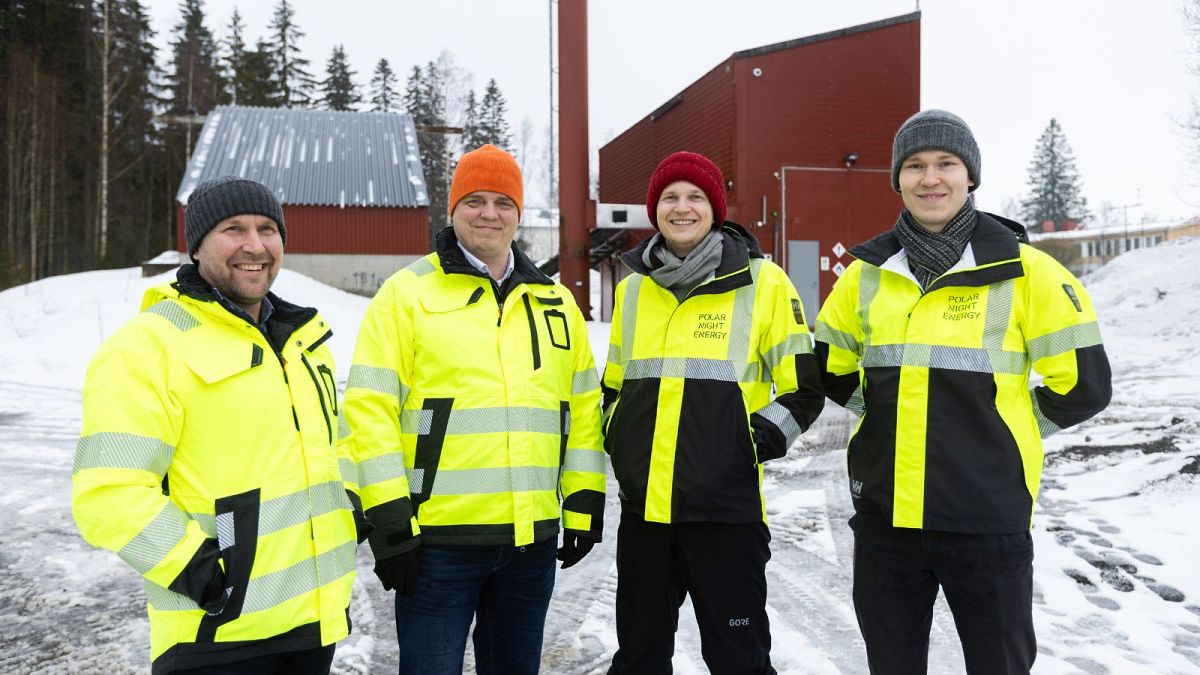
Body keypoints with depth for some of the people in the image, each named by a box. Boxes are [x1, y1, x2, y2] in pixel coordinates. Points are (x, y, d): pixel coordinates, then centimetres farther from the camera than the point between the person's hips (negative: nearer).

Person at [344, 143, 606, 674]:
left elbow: (583, 407, 15)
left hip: (533, 537, 5)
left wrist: (585, 503, 11)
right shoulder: (407, 294, -3)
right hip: (436, 538, -4)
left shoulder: (557, 303, 11)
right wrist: (389, 519, -11)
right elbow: (370, 408, -7)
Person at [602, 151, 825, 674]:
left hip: (725, 506, -4)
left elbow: (803, 389, 0)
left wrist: (756, 443, -10)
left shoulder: (761, 282, -2)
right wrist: (618, 442, 8)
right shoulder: (632, 288, 11)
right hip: (642, 506, 5)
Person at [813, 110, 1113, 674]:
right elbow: (831, 370, 17)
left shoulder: (1024, 271, -5)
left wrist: (1003, 429, 2)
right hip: (883, 518, 3)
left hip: (987, 518, -3)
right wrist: (895, 412, 9)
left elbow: (1083, 385, -2)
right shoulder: (868, 272, 5)